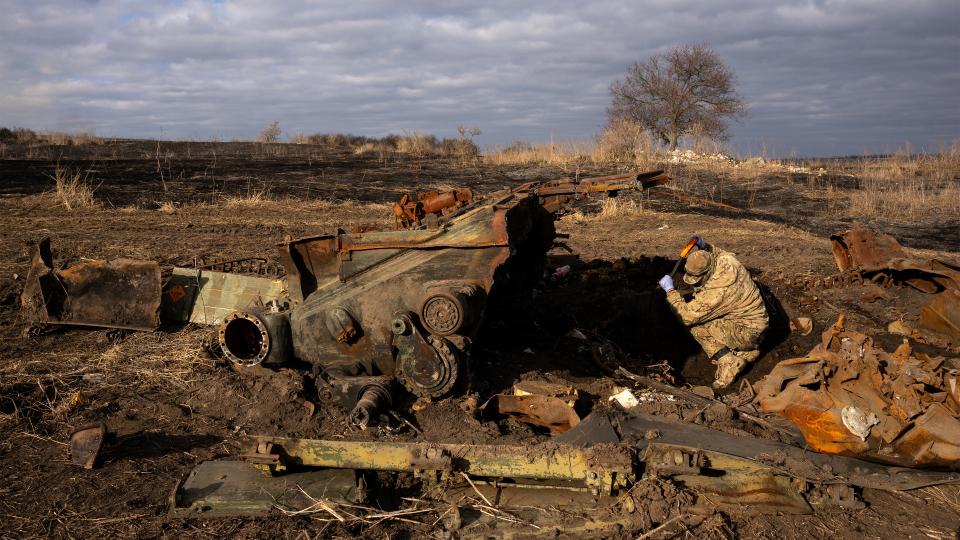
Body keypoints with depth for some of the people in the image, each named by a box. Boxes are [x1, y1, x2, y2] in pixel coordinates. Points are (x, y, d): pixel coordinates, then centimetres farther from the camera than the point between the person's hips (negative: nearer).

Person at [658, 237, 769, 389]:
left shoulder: (716, 292, -31)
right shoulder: (726, 259, -9)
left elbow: (687, 316, -25)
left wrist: (670, 290, -16)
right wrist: (704, 247, 3)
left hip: (748, 333, -9)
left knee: (696, 326, -13)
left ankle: (728, 364, -8)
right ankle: (745, 353, 20)